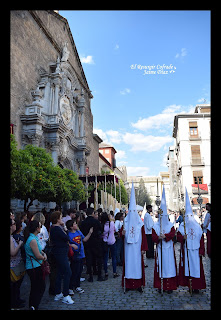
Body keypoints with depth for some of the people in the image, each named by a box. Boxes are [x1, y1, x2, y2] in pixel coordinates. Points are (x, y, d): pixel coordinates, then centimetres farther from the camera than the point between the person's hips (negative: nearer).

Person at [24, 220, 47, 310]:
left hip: (31, 266, 10)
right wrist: (44, 257, 0)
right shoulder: (33, 240, -24)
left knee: (34, 288, 19)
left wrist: (43, 253, 2)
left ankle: (32, 306, 29)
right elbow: (38, 256, -20)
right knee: (41, 287, -1)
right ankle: (34, 306, 1)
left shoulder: (33, 237, 6)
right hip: (34, 267, -10)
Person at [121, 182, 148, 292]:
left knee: (138, 264, 2)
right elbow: (122, 236, 5)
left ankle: (139, 284, 13)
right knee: (128, 263, 3)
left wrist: (143, 248, -4)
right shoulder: (126, 221, 4)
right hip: (128, 247, 1)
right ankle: (128, 284, 13)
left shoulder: (139, 222, 0)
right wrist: (123, 233, -18)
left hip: (137, 247, -1)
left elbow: (143, 236, 0)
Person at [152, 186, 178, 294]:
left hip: (169, 248, 0)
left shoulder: (170, 225, 2)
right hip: (160, 248, 0)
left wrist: (165, 236, -27)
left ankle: (169, 286, 12)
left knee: (169, 266, 2)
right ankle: (160, 286, 15)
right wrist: (158, 237, -26)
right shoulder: (155, 226, 2)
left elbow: (172, 234, -12)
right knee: (160, 266, 4)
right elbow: (153, 236, -6)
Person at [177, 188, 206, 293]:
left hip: (195, 251, 1)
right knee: (186, 267, 1)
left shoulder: (197, 227, 4)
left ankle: (196, 286, 13)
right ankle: (189, 284, 13)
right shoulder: (182, 227, 2)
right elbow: (178, 236, -5)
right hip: (186, 251, -1)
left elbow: (201, 239, 4)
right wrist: (182, 238, -26)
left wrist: (201, 250, -1)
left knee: (196, 267, 2)